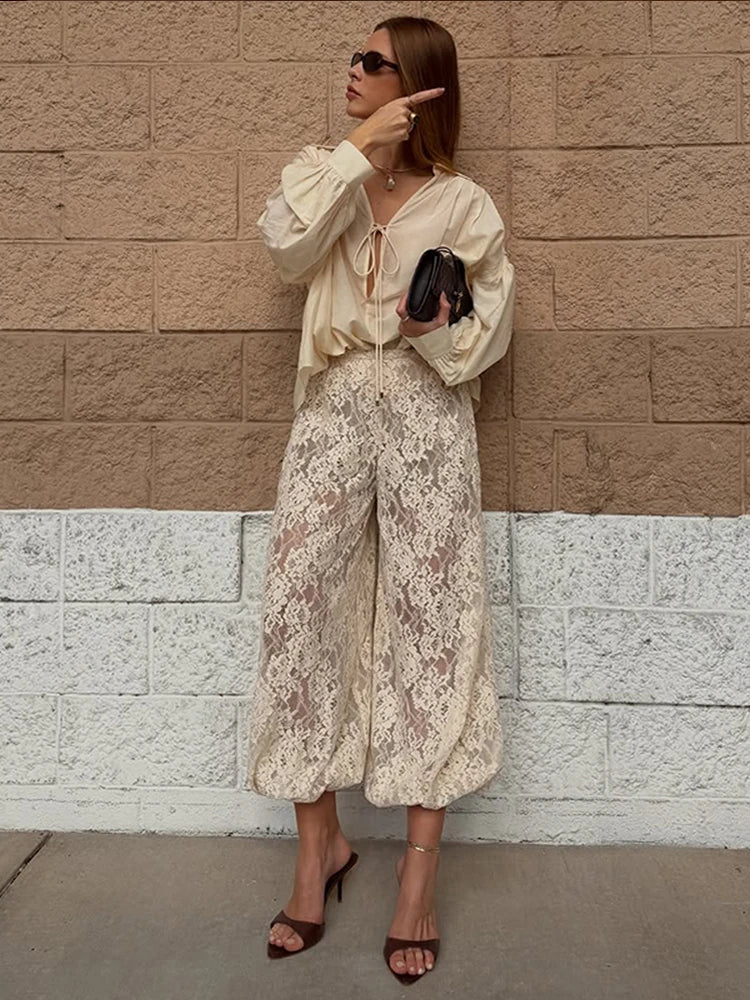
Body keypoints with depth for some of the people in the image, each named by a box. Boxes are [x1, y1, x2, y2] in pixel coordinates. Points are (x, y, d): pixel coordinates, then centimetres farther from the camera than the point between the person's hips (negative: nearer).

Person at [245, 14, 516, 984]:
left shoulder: (461, 203, 8)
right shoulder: (324, 169, 15)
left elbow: (489, 325, 5)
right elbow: (286, 241, -7)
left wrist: (437, 327, -15)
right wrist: (360, 151, -7)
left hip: (426, 414, -2)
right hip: (333, 411, 2)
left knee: (428, 620, -5)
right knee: (296, 605, -8)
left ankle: (419, 865, 4)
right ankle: (318, 842, 8)